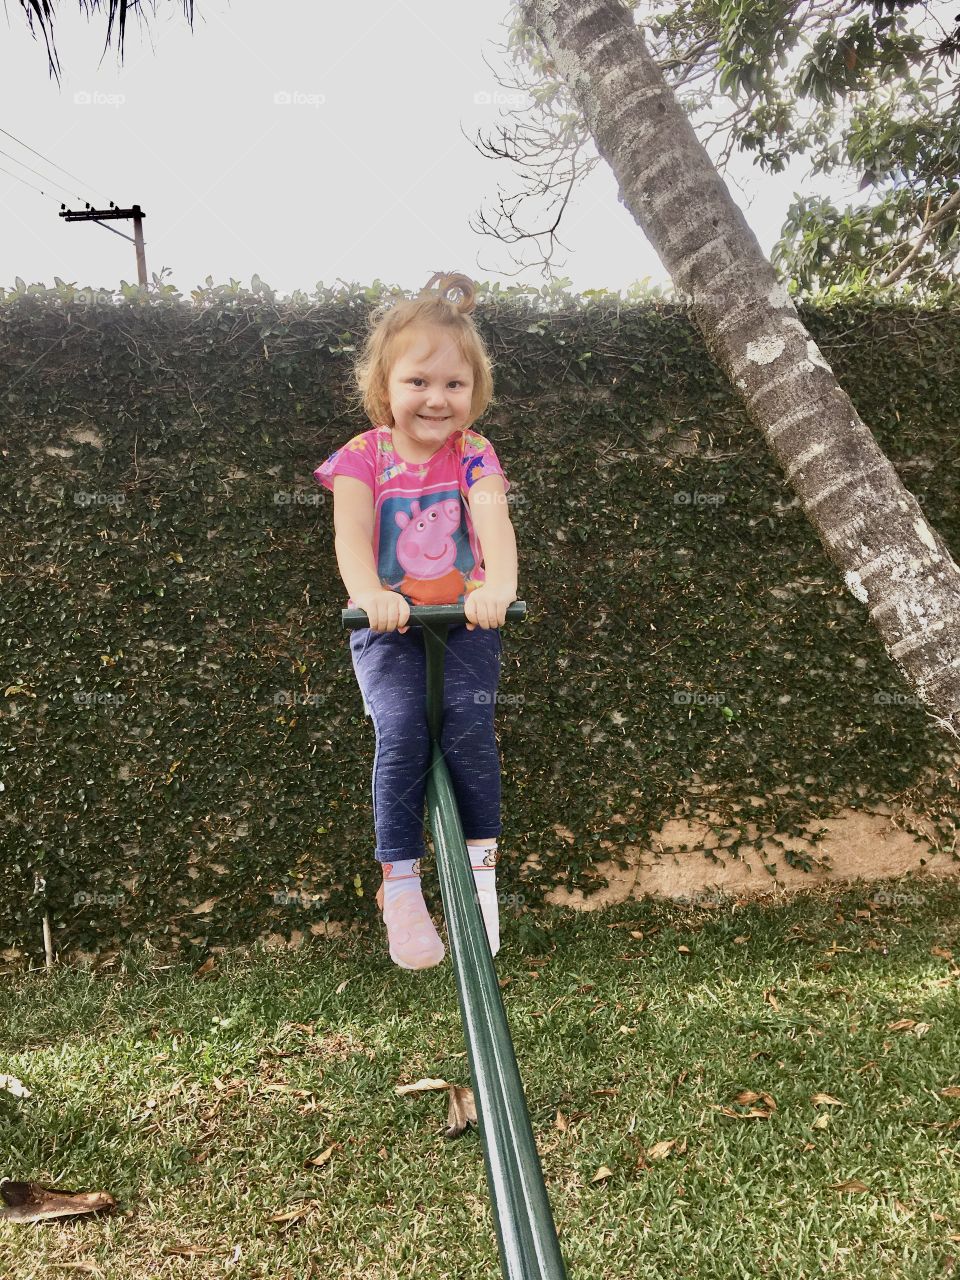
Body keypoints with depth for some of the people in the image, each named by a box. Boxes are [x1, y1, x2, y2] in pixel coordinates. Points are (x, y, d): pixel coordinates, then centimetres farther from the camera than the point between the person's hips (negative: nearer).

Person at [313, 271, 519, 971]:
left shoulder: (473, 455, 0)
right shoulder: (362, 457, -1)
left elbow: (494, 519, -20)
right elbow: (351, 531, -18)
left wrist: (499, 583, -42)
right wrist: (370, 593, -40)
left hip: (464, 617, 1)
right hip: (389, 624, 0)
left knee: (469, 721, -23)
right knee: (401, 730, -22)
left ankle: (481, 864, -4)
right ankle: (400, 884, -8)